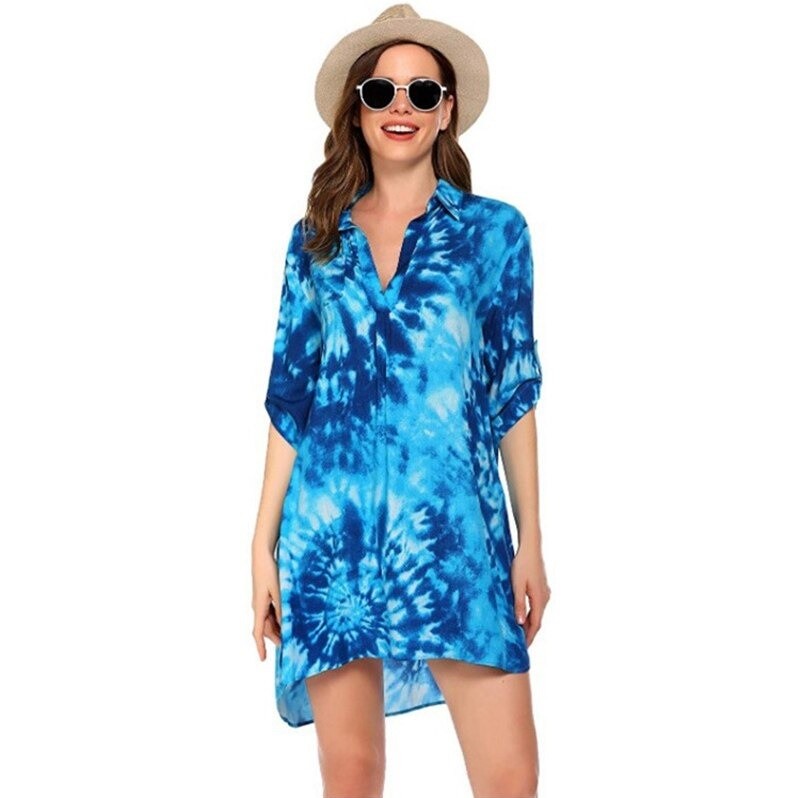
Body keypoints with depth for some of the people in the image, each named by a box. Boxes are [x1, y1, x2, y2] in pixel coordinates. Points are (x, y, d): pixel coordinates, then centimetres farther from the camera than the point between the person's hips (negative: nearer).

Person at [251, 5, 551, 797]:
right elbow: (289, 397, 10)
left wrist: (531, 542, 2)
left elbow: (514, 393, 6)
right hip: (332, 524, 2)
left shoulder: (494, 228, 6)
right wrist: (263, 544, 5)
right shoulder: (317, 237, 10)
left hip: (454, 525, -1)